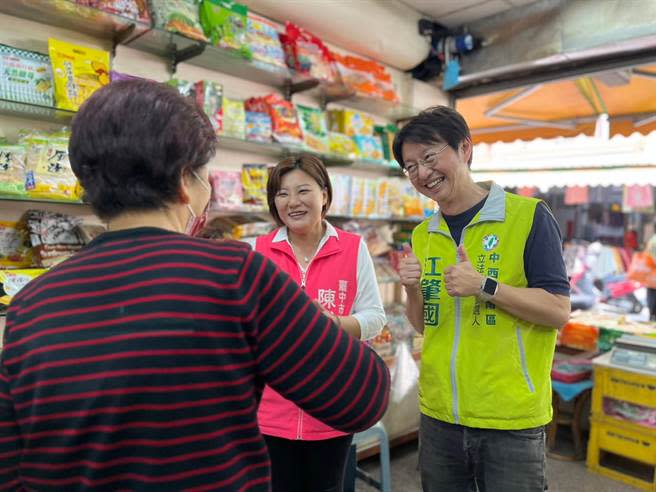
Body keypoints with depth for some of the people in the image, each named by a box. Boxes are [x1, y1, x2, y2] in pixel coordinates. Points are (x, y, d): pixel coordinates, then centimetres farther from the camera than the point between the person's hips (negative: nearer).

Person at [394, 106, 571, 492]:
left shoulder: (529, 216, -10)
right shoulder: (422, 235, 5)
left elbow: (558, 311, -11)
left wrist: (485, 285, -23)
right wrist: (413, 289, -9)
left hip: (512, 420, -4)